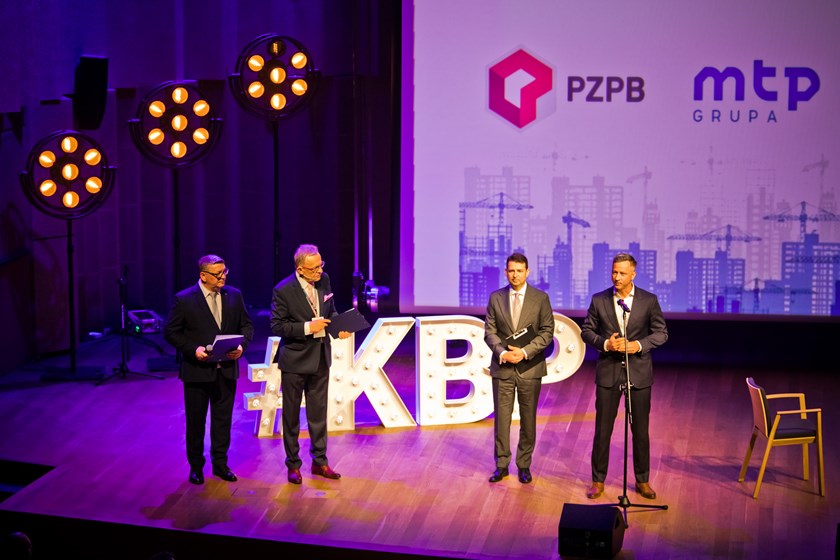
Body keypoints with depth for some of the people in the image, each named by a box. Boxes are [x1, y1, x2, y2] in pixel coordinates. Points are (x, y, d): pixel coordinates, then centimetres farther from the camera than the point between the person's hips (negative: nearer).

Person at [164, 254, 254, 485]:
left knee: (223, 419, 11)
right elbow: (171, 332, -6)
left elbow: (246, 325, 9)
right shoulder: (184, 300, -10)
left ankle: (220, 463, 25)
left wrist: (242, 345, -10)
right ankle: (196, 466, 23)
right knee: (195, 421, 9)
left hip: (226, 369, 3)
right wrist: (193, 349, -18)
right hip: (197, 370, -3)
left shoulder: (234, 295, 1)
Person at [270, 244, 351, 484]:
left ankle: (319, 462, 24)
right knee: (291, 415, 8)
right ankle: (293, 465, 19)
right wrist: (308, 327, -24)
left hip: (320, 356, 5)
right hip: (295, 360, -5)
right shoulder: (283, 291, -18)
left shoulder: (323, 280, -1)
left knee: (318, 413, 13)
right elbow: (277, 326, -16)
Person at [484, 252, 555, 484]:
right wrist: (502, 352, -14)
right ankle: (501, 465, 11)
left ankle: (524, 465, 15)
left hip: (530, 367, -1)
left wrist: (525, 351, -15)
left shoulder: (541, 298, 0)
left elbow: (547, 332, -3)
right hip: (502, 366, 1)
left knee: (528, 419, 6)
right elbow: (490, 332, 3)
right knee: (501, 418, 2)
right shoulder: (496, 298, 5)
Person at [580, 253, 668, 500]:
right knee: (602, 429, 4)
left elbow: (661, 332, 1)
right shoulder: (599, 300, -1)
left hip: (639, 373, 0)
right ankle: (598, 480, 15)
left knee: (640, 430, 8)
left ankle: (642, 480, 21)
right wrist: (605, 343, -14)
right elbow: (586, 331, 4)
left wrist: (639, 345, -15)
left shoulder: (649, 301, -3)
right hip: (608, 372, 0)